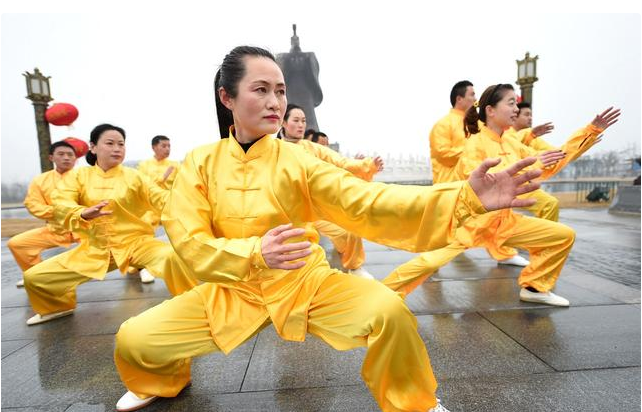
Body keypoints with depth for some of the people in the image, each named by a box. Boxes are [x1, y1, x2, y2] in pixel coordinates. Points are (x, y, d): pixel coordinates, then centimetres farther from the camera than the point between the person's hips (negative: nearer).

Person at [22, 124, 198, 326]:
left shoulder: (133, 176, 1)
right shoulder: (78, 175, 4)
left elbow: (161, 198, -8)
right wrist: (83, 214, -35)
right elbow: (60, 203, -12)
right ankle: (59, 306, 29)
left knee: (171, 255, -32)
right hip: (93, 248, 3)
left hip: (134, 243, -2)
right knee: (34, 277, -4)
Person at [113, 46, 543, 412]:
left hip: (308, 283, -1)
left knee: (388, 312, -25)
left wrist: (465, 197, -32)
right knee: (134, 341, -7)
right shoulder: (200, 163, -6)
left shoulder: (296, 159, -10)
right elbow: (190, 243, -11)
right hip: (233, 291, 2)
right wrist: (255, 253, -31)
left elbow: (366, 202, -20)